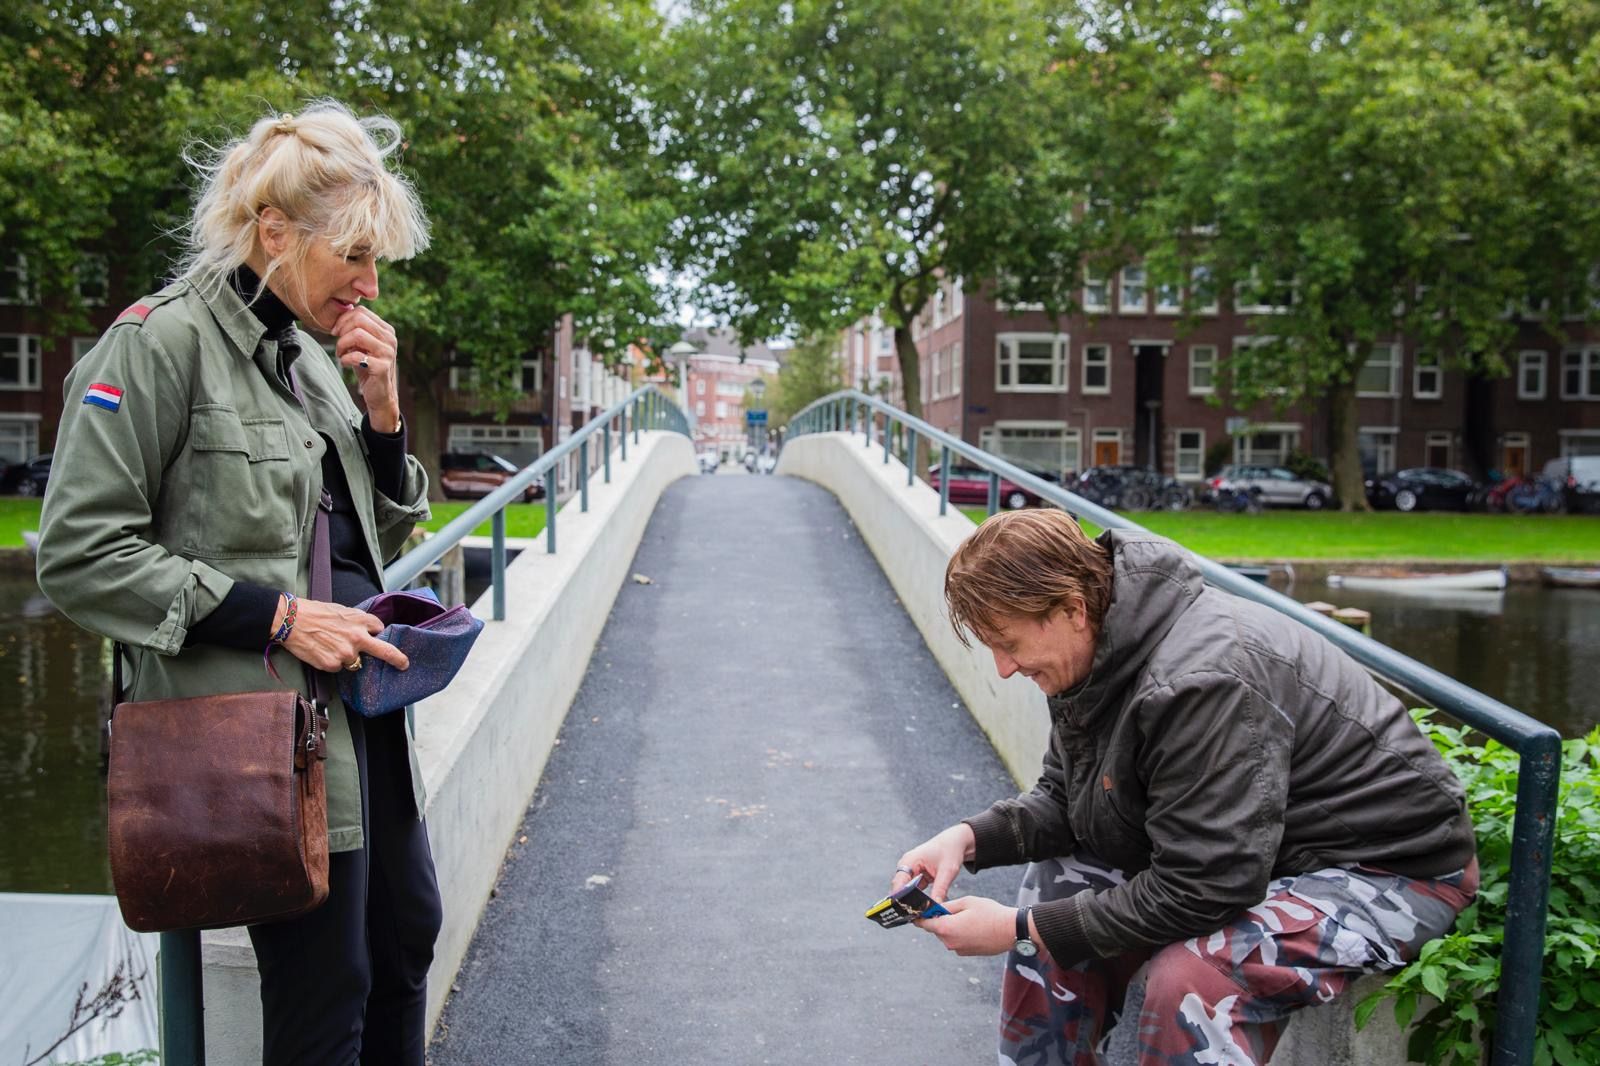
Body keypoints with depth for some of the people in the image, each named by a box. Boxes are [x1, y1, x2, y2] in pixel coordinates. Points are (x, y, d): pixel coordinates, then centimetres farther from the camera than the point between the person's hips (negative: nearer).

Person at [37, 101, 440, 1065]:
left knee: (408, 932, 20)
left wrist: (382, 411, -1)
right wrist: (277, 616, -20)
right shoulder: (163, 342, -12)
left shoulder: (312, 355, 11)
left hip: (365, 701, 8)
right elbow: (79, 554, -16)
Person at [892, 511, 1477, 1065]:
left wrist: (1020, 928, -25)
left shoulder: (1198, 682, -33)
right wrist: (969, 838, -15)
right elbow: (1063, 801, 4)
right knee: (1059, 884, 3)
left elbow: (1200, 892, -30)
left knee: (1190, 976, -32)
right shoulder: (1104, 648, -5)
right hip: (1244, 850, 9)